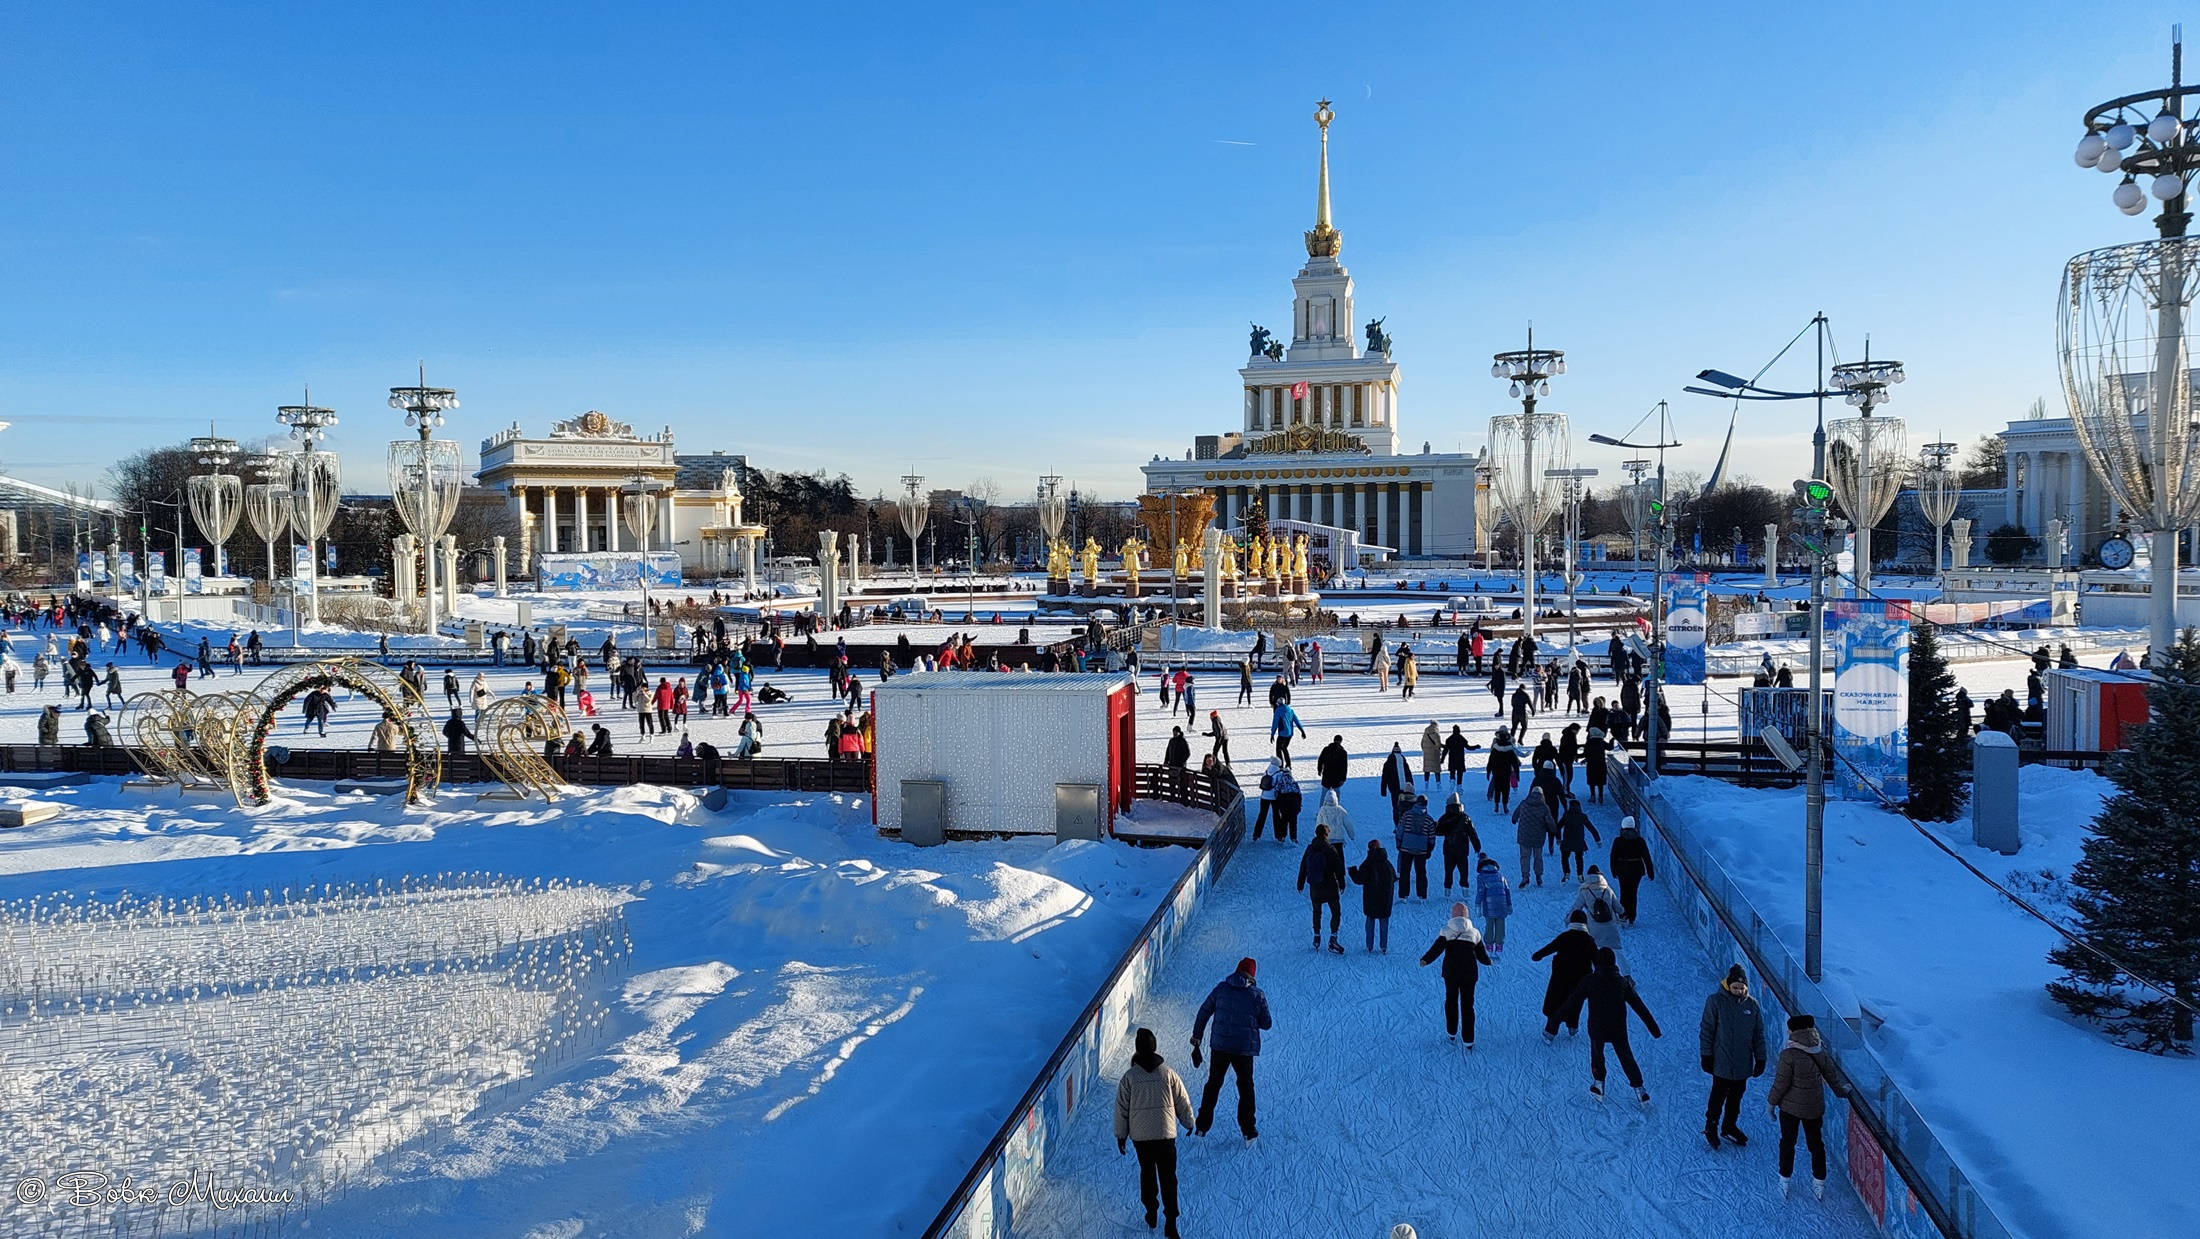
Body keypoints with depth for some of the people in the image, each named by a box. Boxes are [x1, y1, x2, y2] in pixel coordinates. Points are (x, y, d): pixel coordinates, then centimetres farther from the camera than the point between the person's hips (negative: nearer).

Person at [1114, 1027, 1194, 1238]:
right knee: (1168, 1178, 4)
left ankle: (1151, 1212, 31)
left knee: (1147, 1173, 21)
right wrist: (1189, 1124, 21)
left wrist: (1121, 1136, 11)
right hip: (1166, 1134, 0)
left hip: (1140, 1136, 0)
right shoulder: (1169, 1073, -5)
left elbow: (1121, 1109, -1)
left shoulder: (1129, 1077, -7)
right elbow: (1183, 1103, 4)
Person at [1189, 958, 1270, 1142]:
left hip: (1220, 1045, 2)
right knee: (1246, 1087, 15)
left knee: (1213, 1084, 16)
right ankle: (1248, 1130, 15)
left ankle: (1201, 1126, 18)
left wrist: (1196, 1037, 13)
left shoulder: (1221, 989, 0)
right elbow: (1267, 1024, -2)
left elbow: (1203, 1013, 4)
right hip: (1245, 1048, -1)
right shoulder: (1257, 995, -6)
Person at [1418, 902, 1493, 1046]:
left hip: (1450, 972, -1)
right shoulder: (1474, 932, 7)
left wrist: (1425, 960, -17)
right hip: (1469, 973, 1)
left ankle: (1451, 1033, 25)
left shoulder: (1446, 930, 0)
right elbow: (1482, 954, 11)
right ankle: (1468, 1040, 2)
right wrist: (1488, 961, 31)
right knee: (1467, 1005, 6)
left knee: (1451, 1000, 18)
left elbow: (1437, 948, -13)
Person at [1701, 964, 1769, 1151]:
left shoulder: (1752, 1004, 1)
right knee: (1719, 1095, 4)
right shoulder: (1715, 1001, -11)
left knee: (1736, 1096, 14)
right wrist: (1706, 1056, -7)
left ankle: (1729, 1127, 30)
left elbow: (1759, 1035, 9)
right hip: (1721, 1063, -4)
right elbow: (1706, 1030, -6)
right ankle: (1711, 1127, 20)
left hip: (1743, 1064, 4)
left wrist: (1760, 1059, 8)